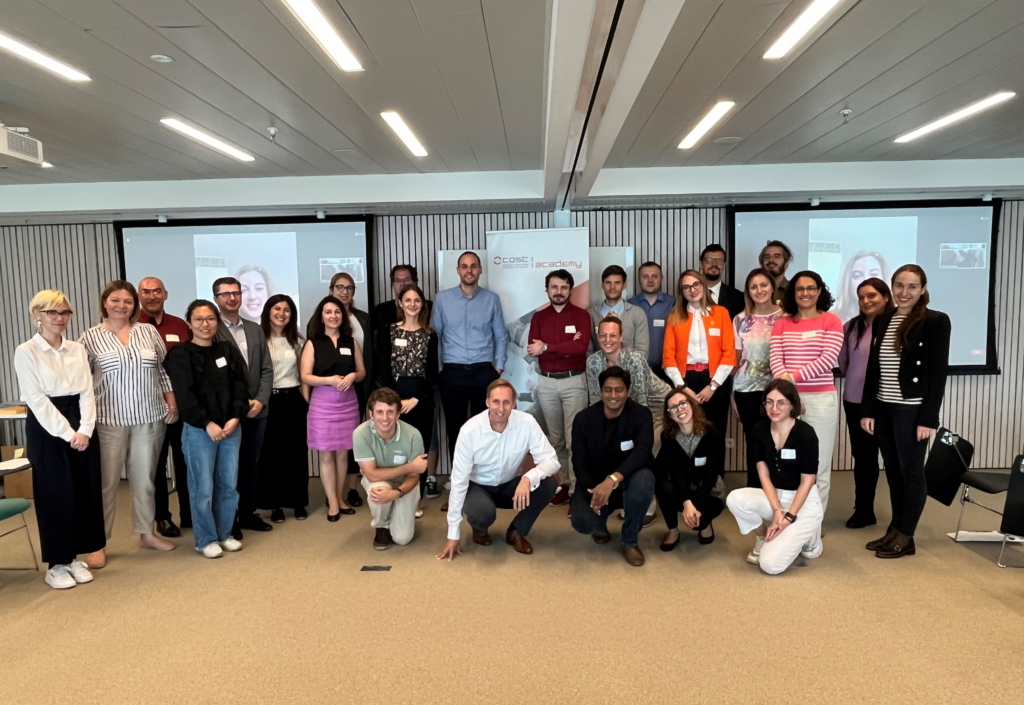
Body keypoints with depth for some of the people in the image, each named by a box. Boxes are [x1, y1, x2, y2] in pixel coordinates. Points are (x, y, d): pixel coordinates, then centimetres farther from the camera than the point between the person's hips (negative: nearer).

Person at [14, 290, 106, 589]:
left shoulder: (78, 349, 8)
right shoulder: (26, 352, -4)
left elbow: (87, 392, 3)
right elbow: (36, 398, -10)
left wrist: (85, 429, -10)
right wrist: (67, 433, -15)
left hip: (80, 428, 4)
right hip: (47, 429, -4)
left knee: (85, 492, 6)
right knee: (56, 495, 1)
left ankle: (74, 557, 21)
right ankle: (56, 564, 15)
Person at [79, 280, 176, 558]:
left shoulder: (149, 331, 5)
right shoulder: (91, 337, 0)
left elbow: (164, 370, 10)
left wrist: (172, 403, 6)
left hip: (149, 417, 2)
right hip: (109, 420, -2)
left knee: (145, 479, 13)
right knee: (106, 482, 4)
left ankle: (146, 533, 26)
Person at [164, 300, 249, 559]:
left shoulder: (229, 350, 8)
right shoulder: (180, 355, -3)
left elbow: (242, 385, 2)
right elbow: (184, 395, -10)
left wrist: (236, 417, -10)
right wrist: (207, 424, -14)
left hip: (232, 427, 4)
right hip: (198, 431, -4)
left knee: (229, 485, 9)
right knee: (203, 488, 2)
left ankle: (225, 534, 24)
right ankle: (206, 539, 17)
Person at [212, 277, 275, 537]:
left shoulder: (255, 330, 12)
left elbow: (267, 369, 8)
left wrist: (260, 400, -5)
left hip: (257, 409, 5)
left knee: (251, 464, 14)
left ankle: (248, 513, 26)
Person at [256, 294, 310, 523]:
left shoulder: (297, 341, 10)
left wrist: (306, 402, 7)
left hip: (293, 400, 3)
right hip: (267, 401, -3)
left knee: (295, 451, 7)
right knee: (270, 453, 5)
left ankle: (298, 502, 18)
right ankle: (275, 505, 16)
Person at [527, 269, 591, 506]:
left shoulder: (580, 315, -2)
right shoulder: (538, 317, 7)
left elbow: (581, 346, -18)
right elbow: (534, 350, -7)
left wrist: (547, 347, -16)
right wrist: (566, 347, -16)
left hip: (574, 381, -3)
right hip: (546, 382, 4)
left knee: (574, 437, -3)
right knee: (555, 437, 12)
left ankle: (577, 489, 3)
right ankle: (562, 483, 23)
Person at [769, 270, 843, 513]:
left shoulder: (831, 321, 3)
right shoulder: (782, 323, 12)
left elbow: (828, 359, -8)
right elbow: (775, 358, 0)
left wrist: (793, 376, -16)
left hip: (820, 399, -2)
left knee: (818, 461, 3)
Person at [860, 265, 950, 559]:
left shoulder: (937, 321, -7)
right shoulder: (881, 320, 9)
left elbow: (939, 372, -10)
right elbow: (872, 368, 9)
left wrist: (928, 418, -14)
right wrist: (867, 410, 5)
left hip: (912, 410, -5)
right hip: (883, 408, 5)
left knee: (911, 471, 4)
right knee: (892, 471, 12)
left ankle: (905, 537, 14)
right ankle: (894, 530, 22)